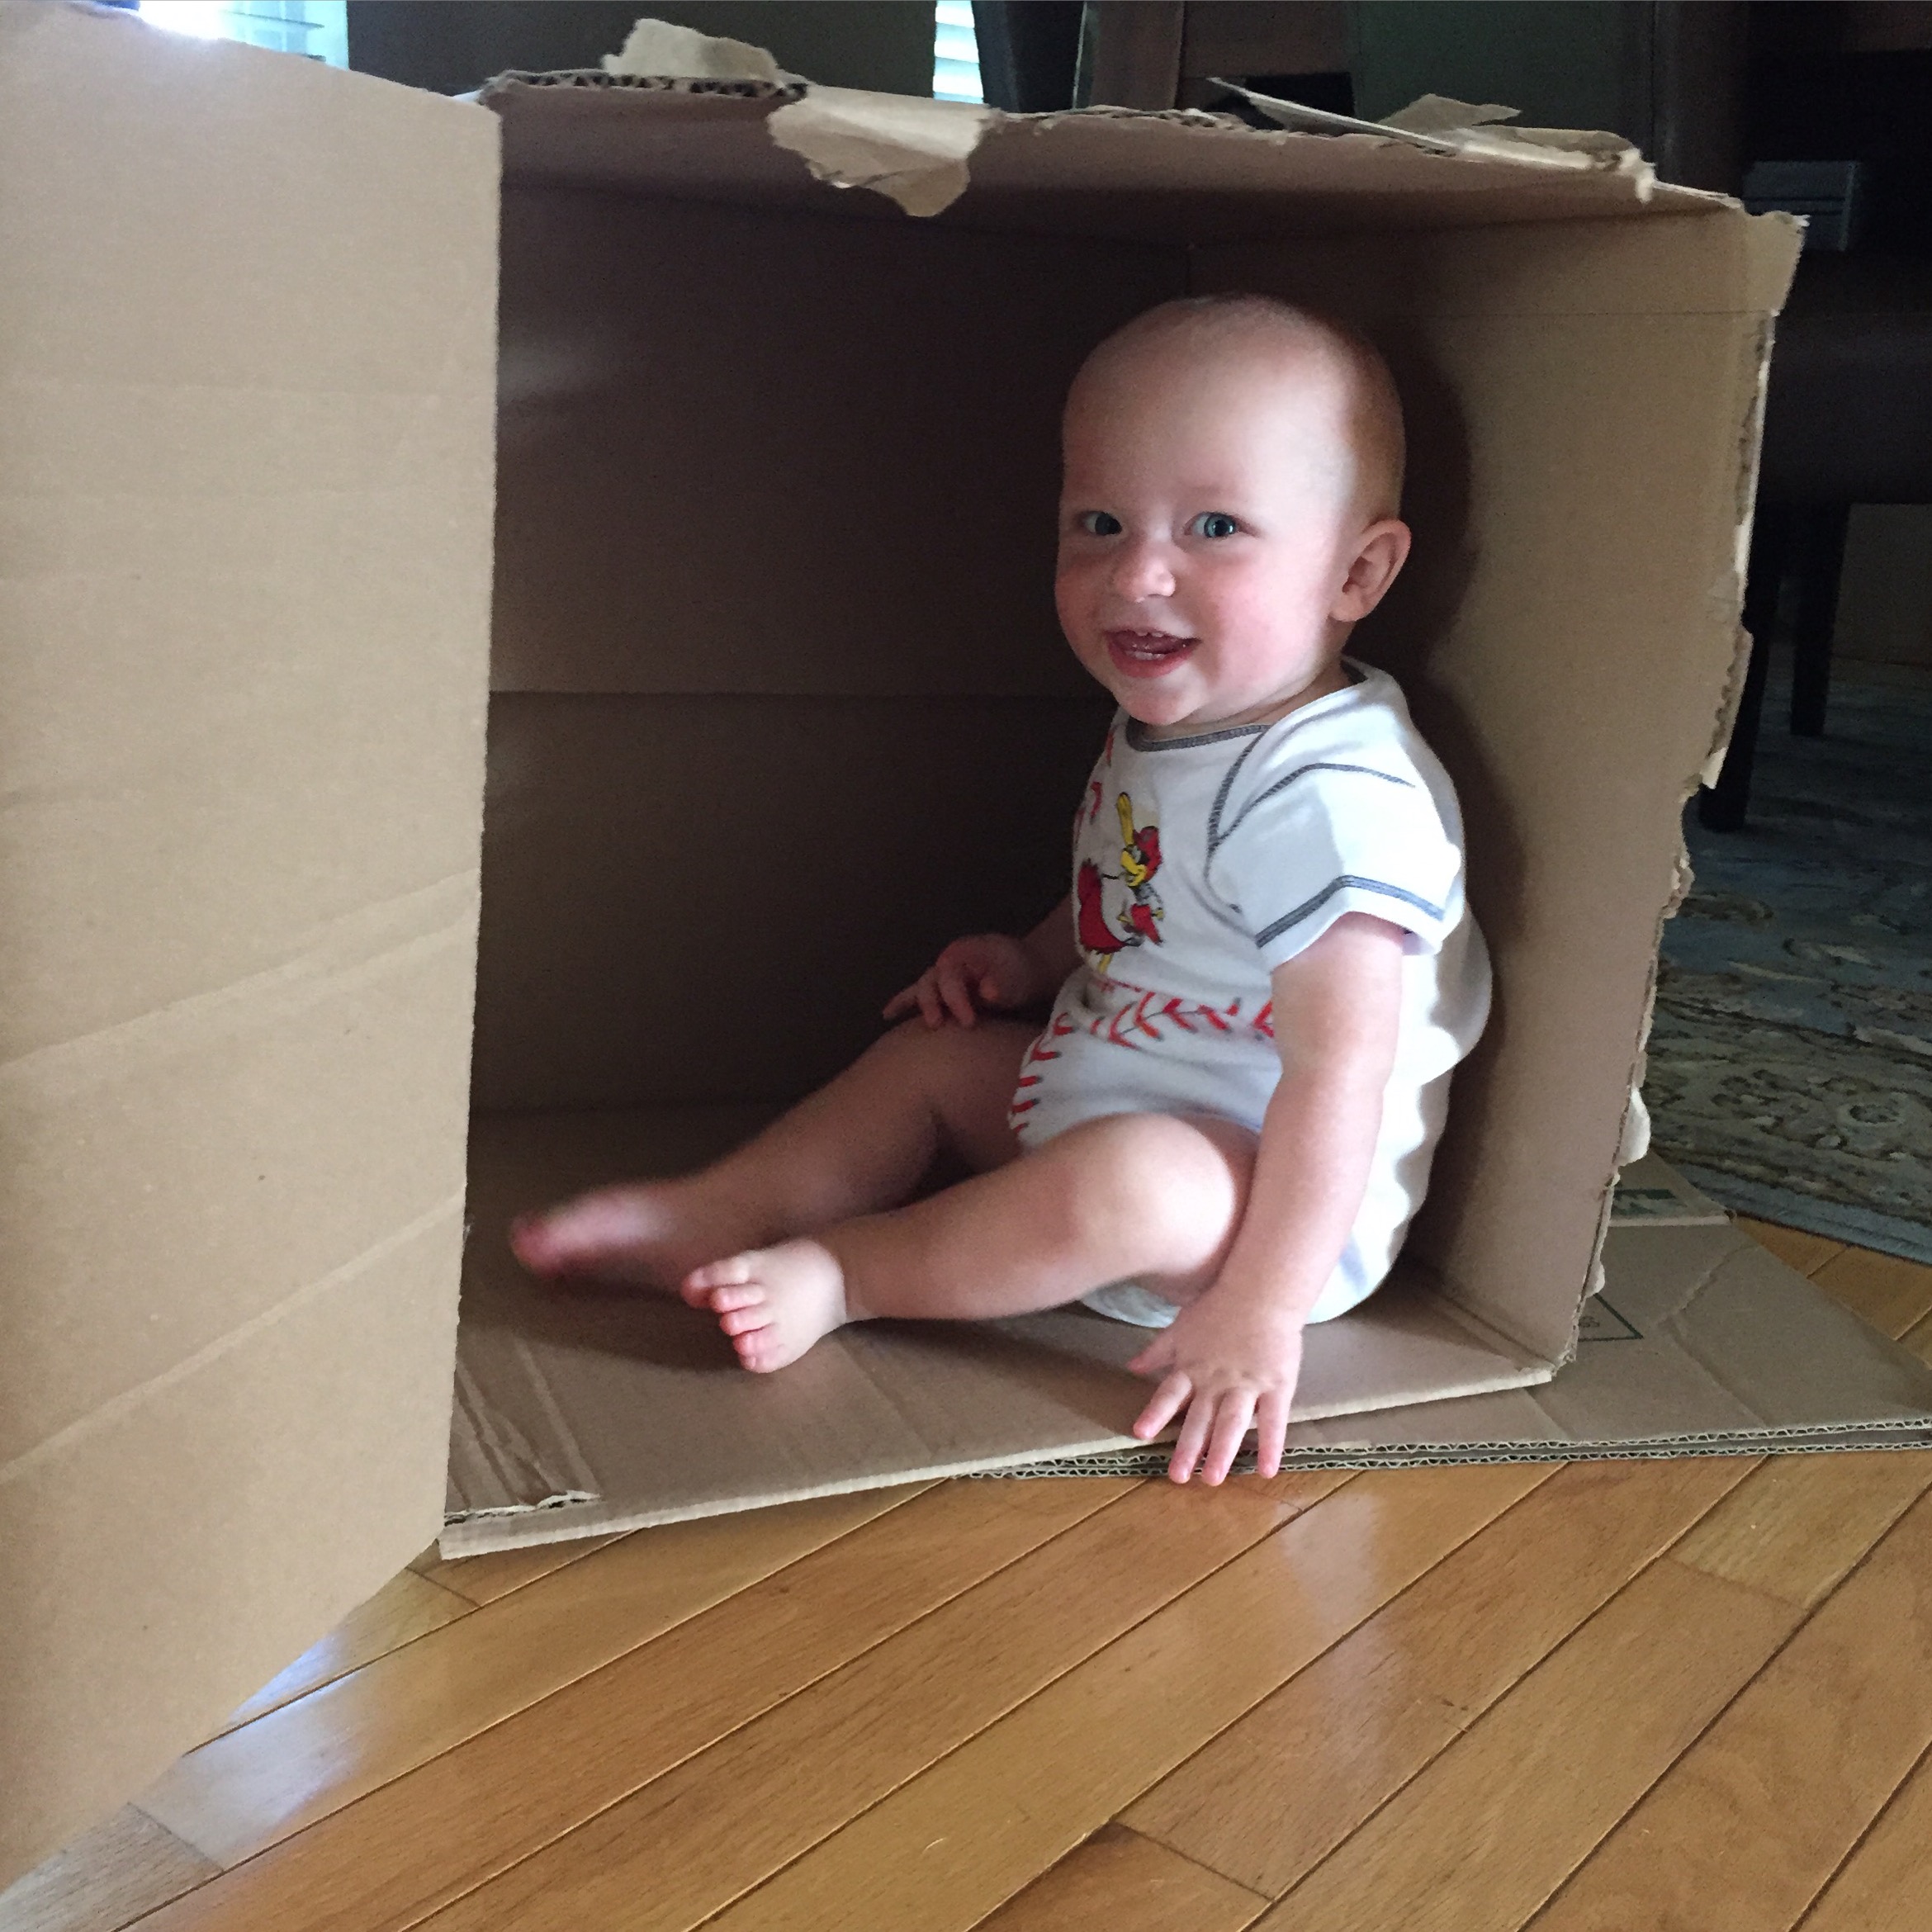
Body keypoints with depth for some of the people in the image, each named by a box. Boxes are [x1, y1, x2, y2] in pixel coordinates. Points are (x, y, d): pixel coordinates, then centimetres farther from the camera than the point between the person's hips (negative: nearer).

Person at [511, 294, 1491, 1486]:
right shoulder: (1160, 731, 3)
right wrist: (1034, 960, 6)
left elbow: (1339, 1069, -30)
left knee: (1123, 1180, -35)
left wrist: (1263, 1308, -32)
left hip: (1270, 1199, -9)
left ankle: (844, 1273, -16)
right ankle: (718, 1214, 6)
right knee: (930, 1052, 11)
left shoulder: (1332, 795, -28)